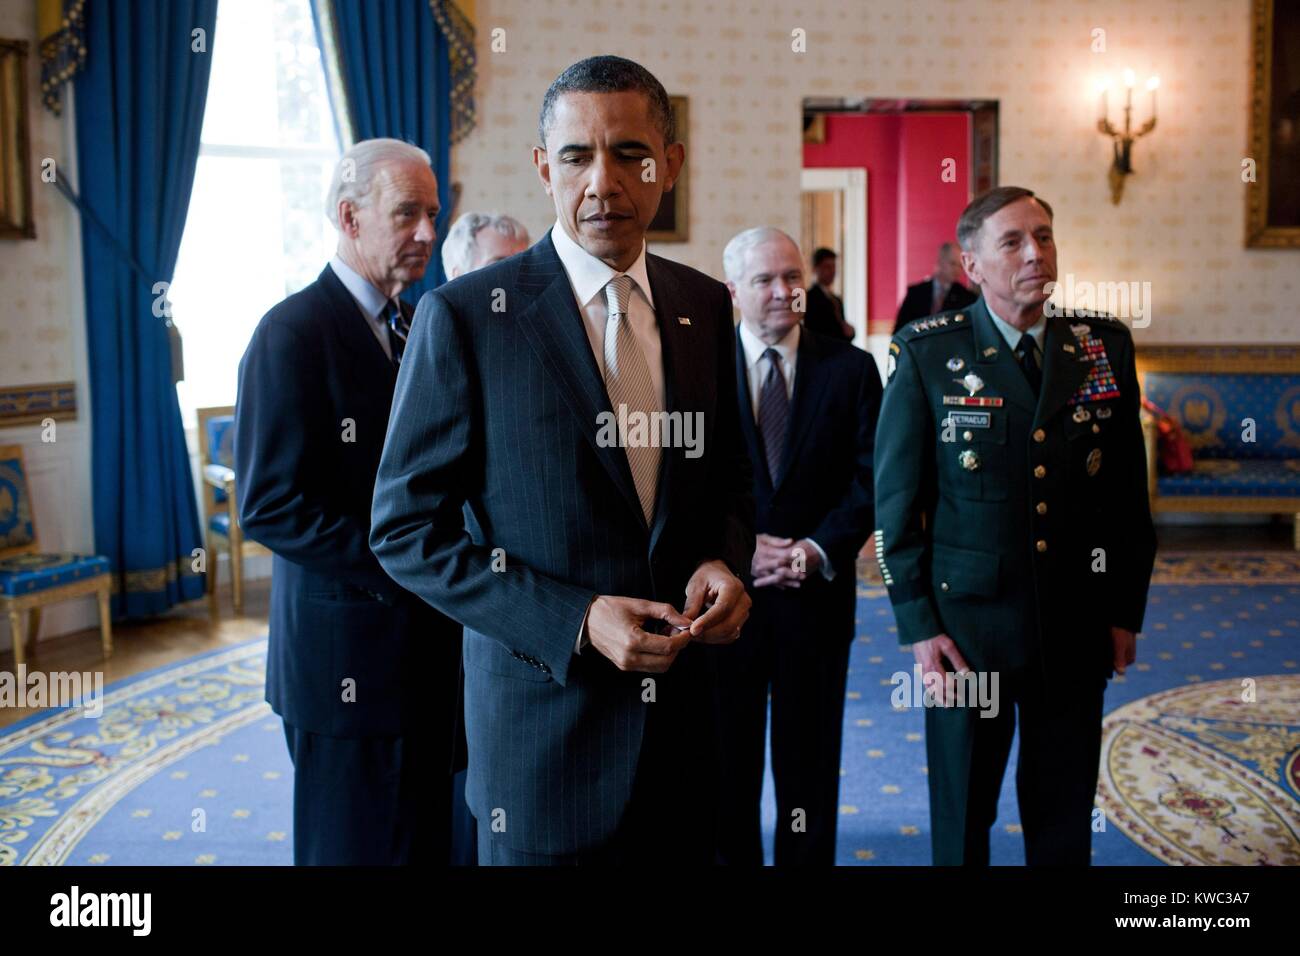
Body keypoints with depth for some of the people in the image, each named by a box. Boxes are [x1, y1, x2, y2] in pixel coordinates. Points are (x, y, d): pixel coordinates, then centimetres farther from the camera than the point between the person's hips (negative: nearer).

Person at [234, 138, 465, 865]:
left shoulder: (414, 327, 12)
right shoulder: (294, 333, -13)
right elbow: (270, 505, -19)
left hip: (430, 646, 7)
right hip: (351, 656, -7)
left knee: (428, 840, 17)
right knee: (359, 847, 8)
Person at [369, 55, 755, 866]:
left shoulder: (706, 307, 3)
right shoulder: (464, 317, -11)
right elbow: (407, 531, -10)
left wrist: (724, 562, -7)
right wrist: (574, 619, -19)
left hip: (683, 712, 5)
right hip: (543, 712, -4)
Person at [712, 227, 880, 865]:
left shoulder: (851, 368, 3)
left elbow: (871, 478, -1)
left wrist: (821, 549, -14)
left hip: (817, 591, 0)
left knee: (809, 759, 11)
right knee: (726, 758, 11)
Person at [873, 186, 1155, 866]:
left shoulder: (1106, 348, 4)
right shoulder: (927, 356, -5)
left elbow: (1128, 491, 9)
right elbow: (896, 502, -5)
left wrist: (1125, 610, 6)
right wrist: (918, 627, -8)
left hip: (1078, 628, 3)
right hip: (967, 626, -2)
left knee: (1065, 819, 14)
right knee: (961, 814, 13)